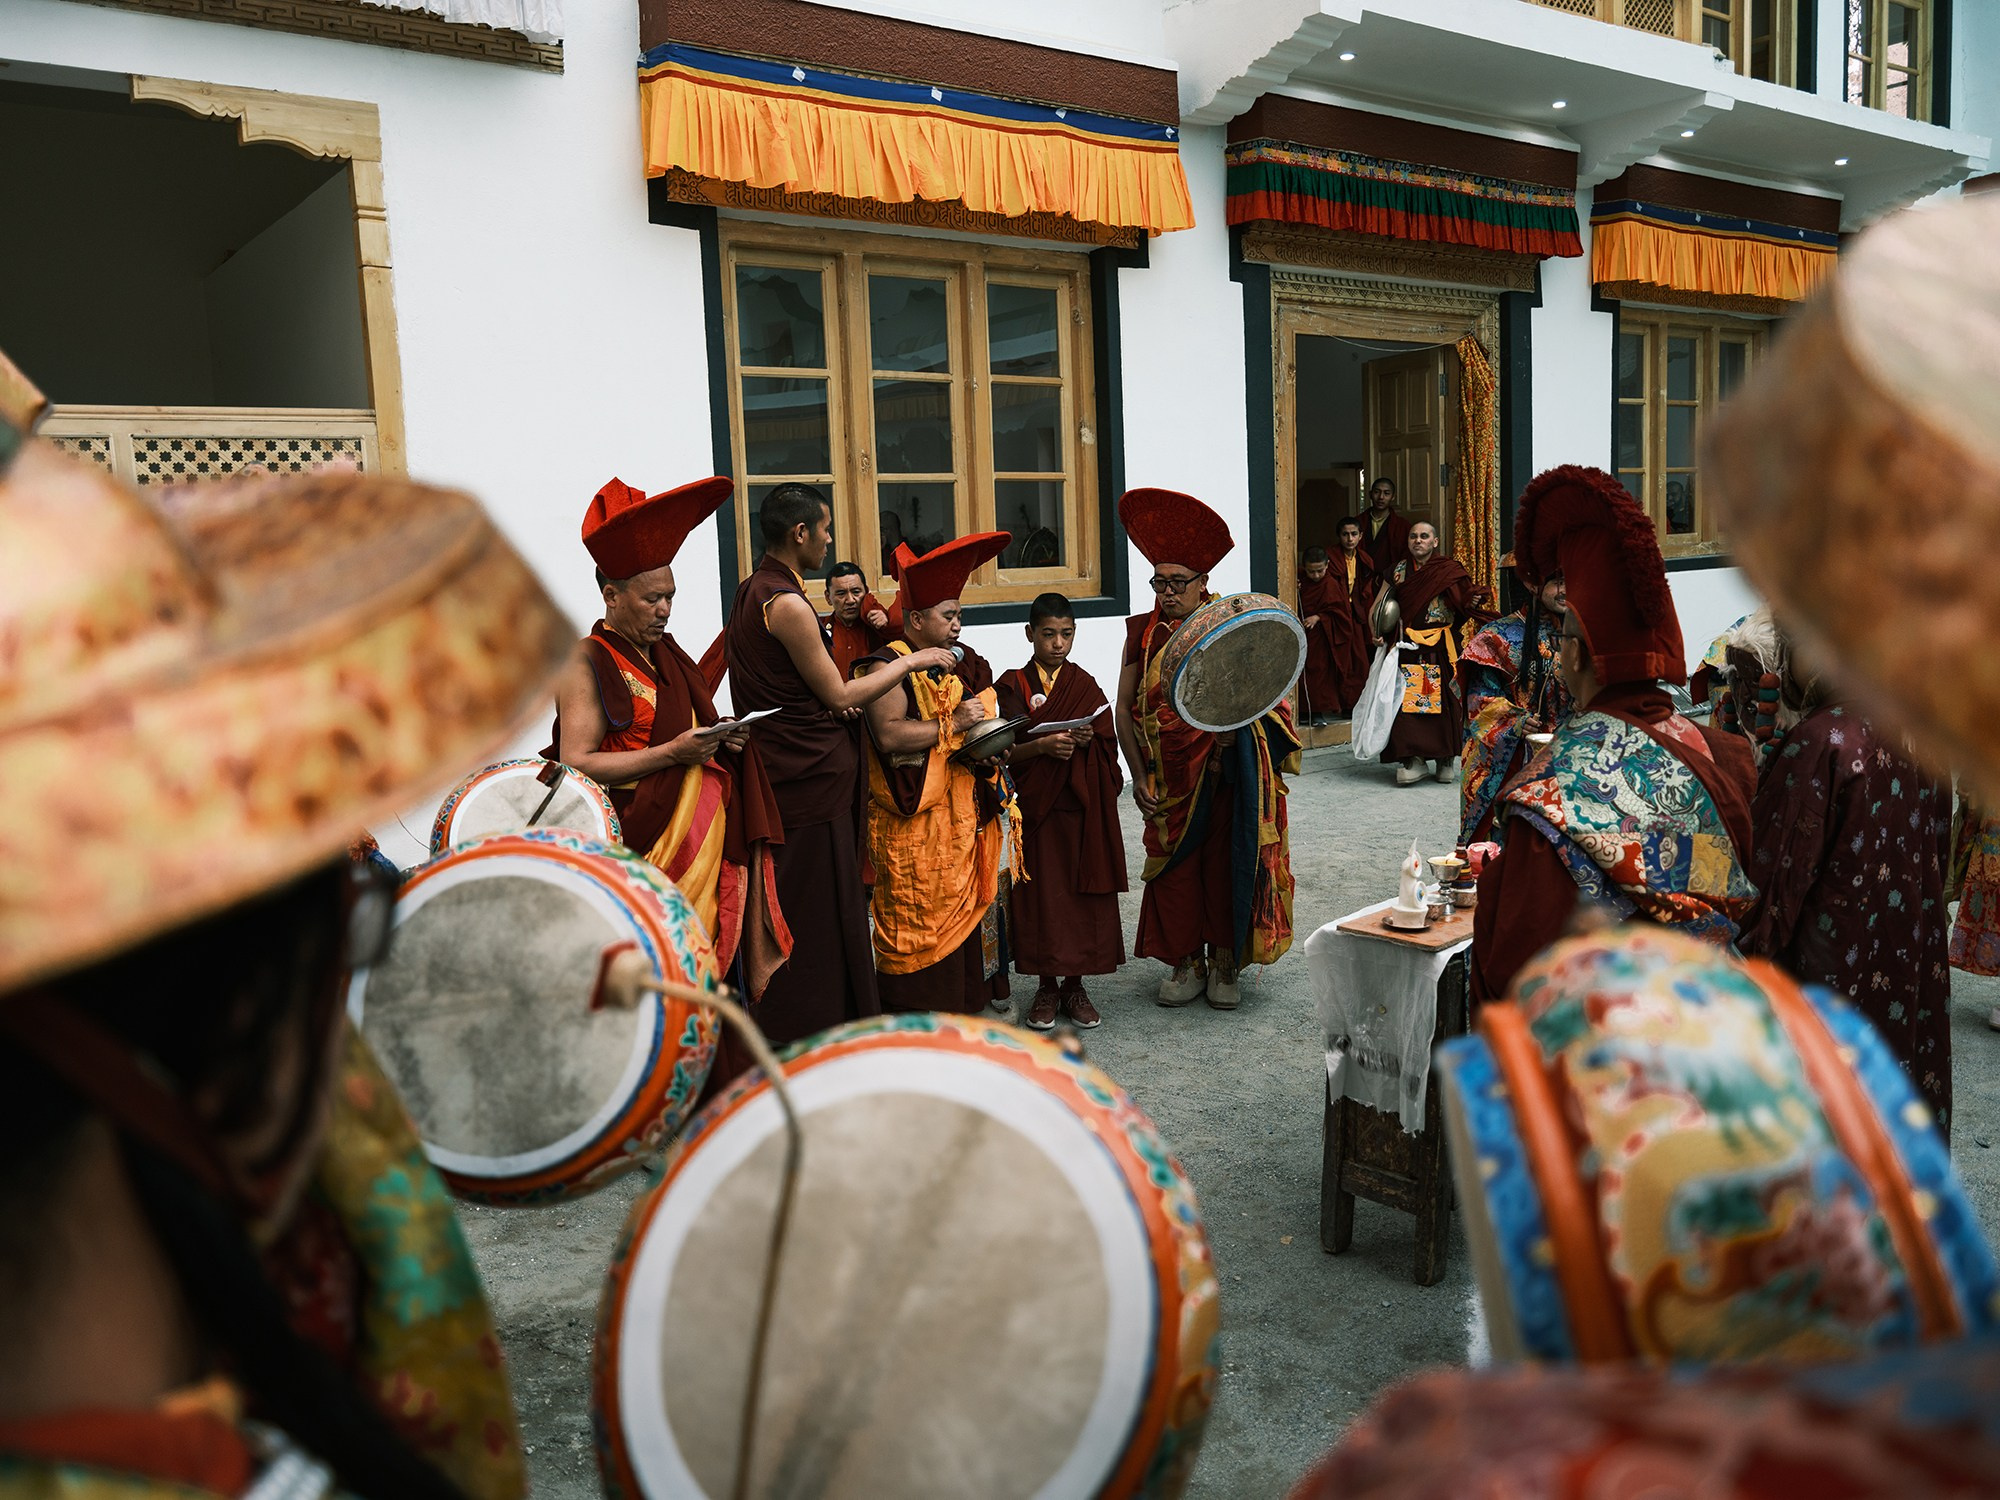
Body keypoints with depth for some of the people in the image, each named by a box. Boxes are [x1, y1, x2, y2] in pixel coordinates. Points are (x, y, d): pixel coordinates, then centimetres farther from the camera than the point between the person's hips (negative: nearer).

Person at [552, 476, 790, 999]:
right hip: (647, 843, -7)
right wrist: (673, 752, -18)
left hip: (709, 833, 7)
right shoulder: (587, 662, -6)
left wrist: (722, 739, 7)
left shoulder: (664, 651, 17)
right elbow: (577, 763, -16)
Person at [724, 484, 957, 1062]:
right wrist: (911, 661, -3)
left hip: (776, 768, 10)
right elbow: (840, 697, -14)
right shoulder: (788, 603, -19)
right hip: (810, 776, -10)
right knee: (812, 911, -1)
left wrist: (821, 693, 5)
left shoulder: (751, 591, 12)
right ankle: (810, 1039, 8)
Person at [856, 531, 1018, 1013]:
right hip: (913, 823, -8)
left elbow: (979, 723, 29)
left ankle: (965, 1003, 21)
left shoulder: (960, 663, 16)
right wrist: (953, 724, -18)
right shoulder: (890, 667, -9)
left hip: (964, 815, 8)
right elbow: (889, 735, -22)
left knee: (963, 915, 11)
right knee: (917, 920, -4)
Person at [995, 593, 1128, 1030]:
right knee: (1040, 893, 1)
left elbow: (1108, 750, 5)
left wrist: (1087, 741, -16)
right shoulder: (1012, 686, 1)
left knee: (1083, 892, 3)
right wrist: (1042, 746, -21)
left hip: (1081, 807, 2)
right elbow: (1004, 751, -5)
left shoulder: (1086, 686, 7)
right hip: (1034, 807, -1)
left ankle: (1075, 984, 16)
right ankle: (1046, 986, 15)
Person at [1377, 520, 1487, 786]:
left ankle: (1445, 759, 13)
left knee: (1442, 702, -1)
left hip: (1441, 649, -1)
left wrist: (1470, 604, -17)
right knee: (1405, 701, -9)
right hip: (1406, 647, 1)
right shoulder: (1397, 572, 9)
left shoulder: (1450, 572, 4)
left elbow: (1463, 609, 5)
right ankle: (1412, 759, -7)